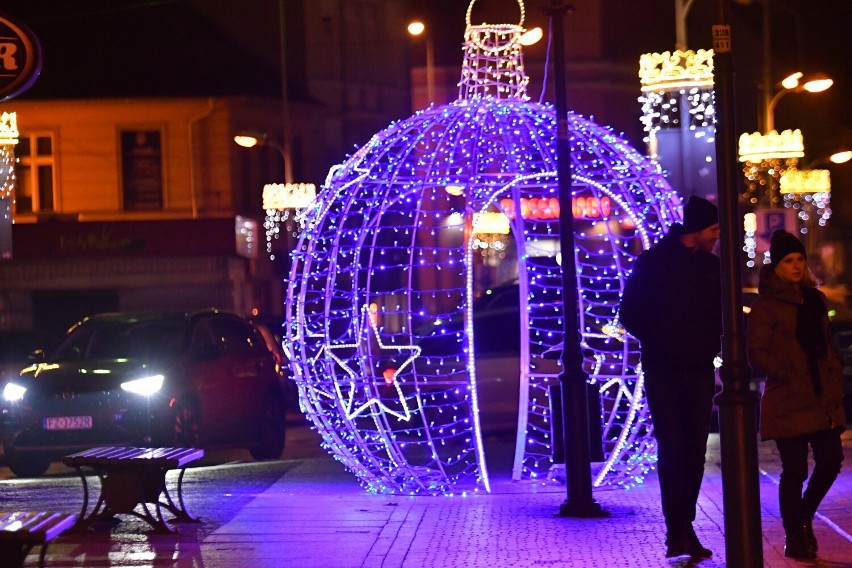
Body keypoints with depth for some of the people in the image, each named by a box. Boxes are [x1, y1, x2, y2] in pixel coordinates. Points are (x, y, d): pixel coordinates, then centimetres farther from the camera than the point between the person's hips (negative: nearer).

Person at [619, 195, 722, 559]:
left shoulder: (713, 266, 10)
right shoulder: (653, 262, -1)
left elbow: (725, 313, 19)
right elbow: (629, 313, 0)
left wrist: (713, 345, 2)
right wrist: (656, 342, -9)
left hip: (700, 372, 4)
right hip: (663, 371, -4)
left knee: (695, 450, 4)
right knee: (671, 449, -8)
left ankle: (682, 531, 12)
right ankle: (679, 532, -6)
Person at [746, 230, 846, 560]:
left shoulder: (813, 298, 15)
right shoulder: (766, 305, -5)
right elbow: (756, 352, -10)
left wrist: (835, 371, 7)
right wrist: (788, 374, -17)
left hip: (822, 397, 6)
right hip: (788, 401, -6)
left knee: (831, 459, 4)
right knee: (795, 469, -2)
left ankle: (803, 518, 27)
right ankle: (795, 540, 11)